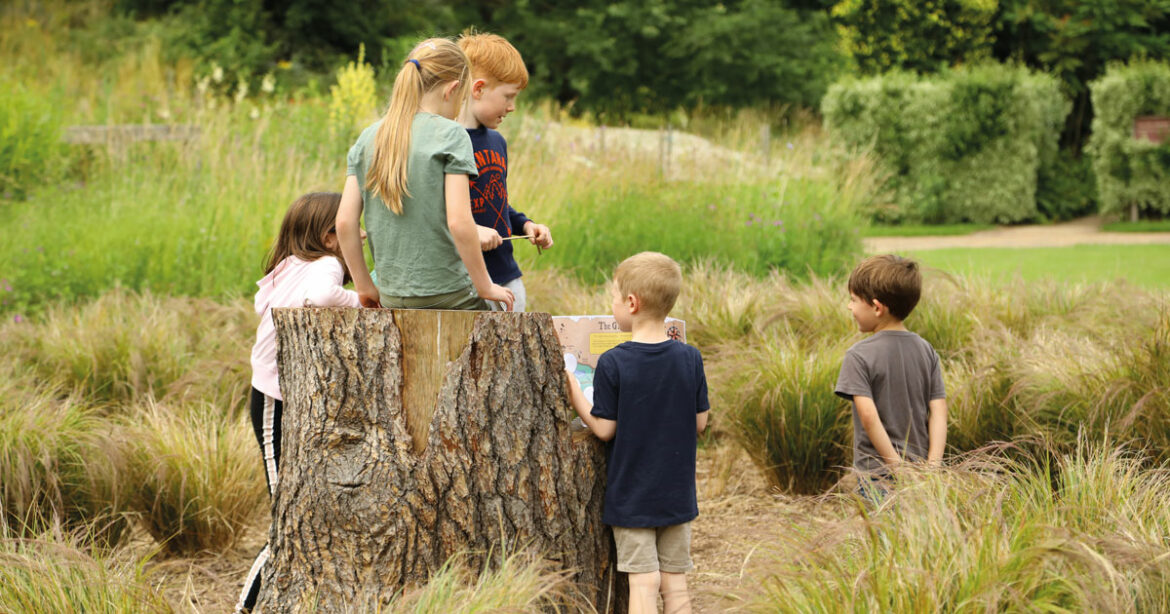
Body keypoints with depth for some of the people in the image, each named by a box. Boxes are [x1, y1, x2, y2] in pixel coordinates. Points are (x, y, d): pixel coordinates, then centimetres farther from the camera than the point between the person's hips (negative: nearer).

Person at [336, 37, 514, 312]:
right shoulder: (450, 135, -8)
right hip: (449, 294, -5)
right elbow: (459, 222, -16)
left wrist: (364, 285, 13)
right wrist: (484, 286, -6)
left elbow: (345, 221, 4)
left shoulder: (368, 138, 7)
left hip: (391, 298, 5)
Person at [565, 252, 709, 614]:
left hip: (631, 496, -3)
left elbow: (604, 429, -10)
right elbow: (700, 423, 2)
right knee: (676, 583, 10)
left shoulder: (612, 364, -15)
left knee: (643, 583, 0)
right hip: (678, 494, 3)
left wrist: (574, 394, 2)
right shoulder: (690, 359, -4)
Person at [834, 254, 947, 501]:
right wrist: (932, 467, -5)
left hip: (878, 474, -5)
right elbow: (938, 411, 0)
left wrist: (898, 468, -15)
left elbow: (869, 416, -18)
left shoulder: (859, 356, -10)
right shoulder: (926, 351, 7)